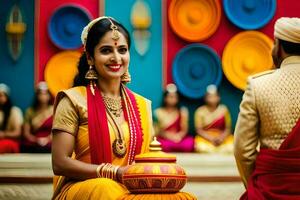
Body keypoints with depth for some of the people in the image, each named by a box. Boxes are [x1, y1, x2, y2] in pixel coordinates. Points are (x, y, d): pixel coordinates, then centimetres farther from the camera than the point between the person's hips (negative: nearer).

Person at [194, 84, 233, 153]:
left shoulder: (223, 109, 1)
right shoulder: (200, 111, -3)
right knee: (201, 147, -35)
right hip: (205, 138, -1)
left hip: (222, 137, 1)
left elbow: (228, 128, 0)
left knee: (231, 147, -29)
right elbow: (199, 130, -7)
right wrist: (211, 139, -20)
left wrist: (221, 137, -19)